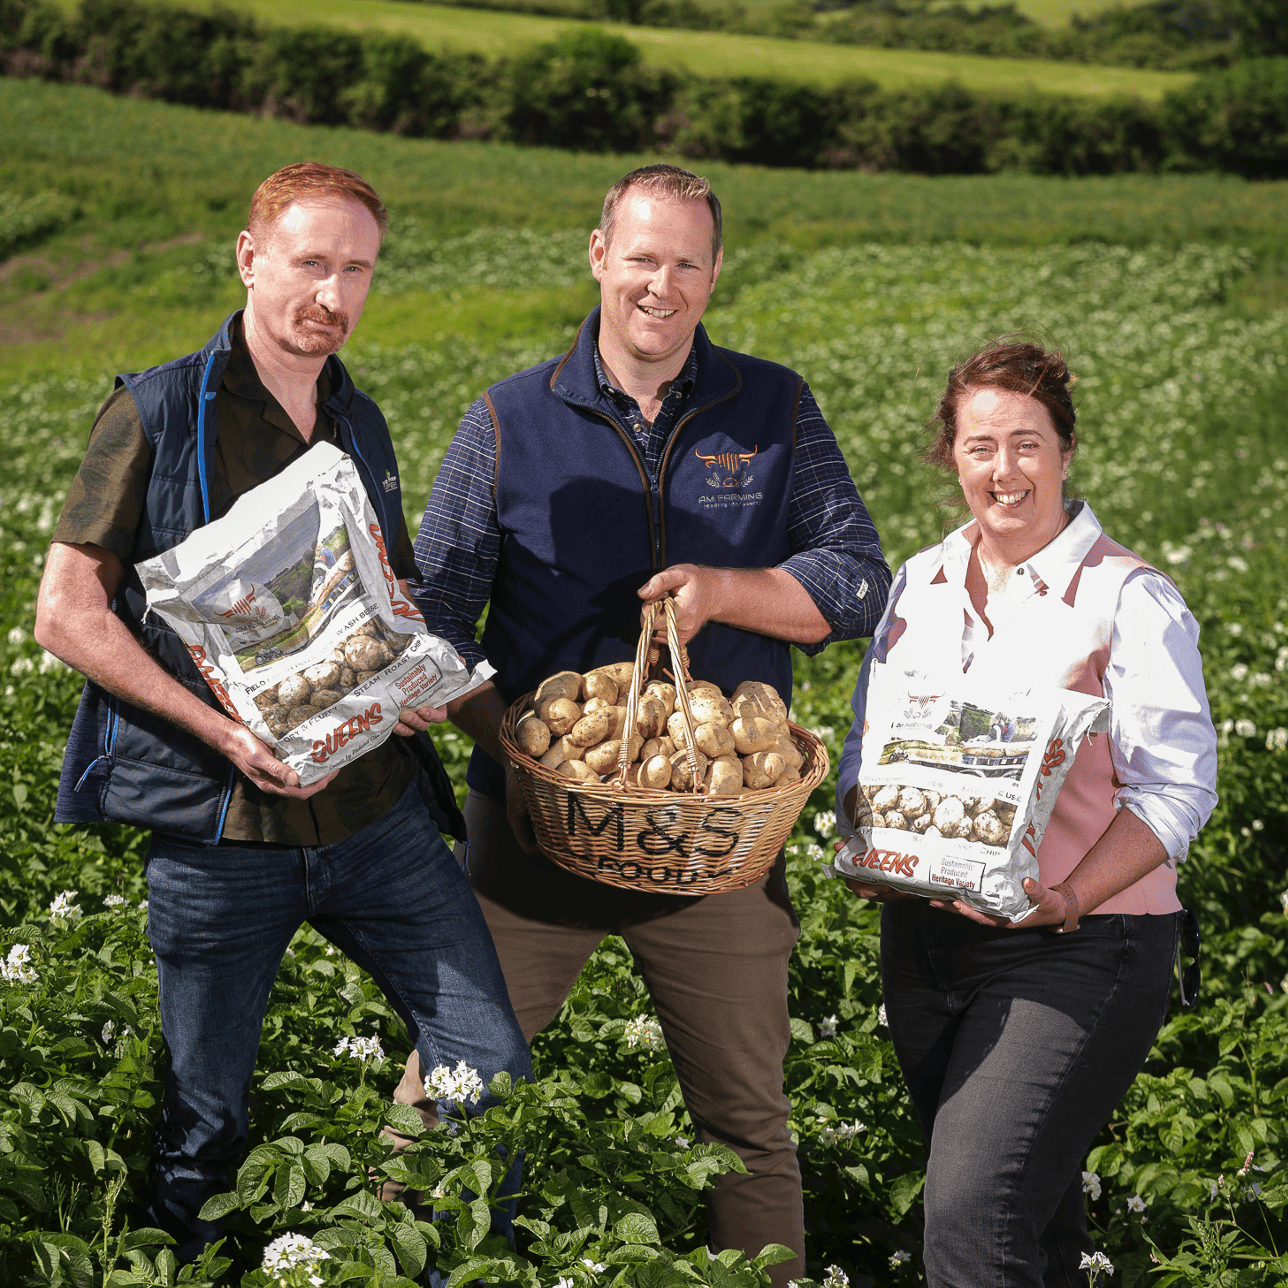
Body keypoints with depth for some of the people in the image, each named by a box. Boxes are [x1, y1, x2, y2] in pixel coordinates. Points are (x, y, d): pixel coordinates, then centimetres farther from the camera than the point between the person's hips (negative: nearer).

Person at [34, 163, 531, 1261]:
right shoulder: (157, 414, -4)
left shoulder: (360, 425, 12)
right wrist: (222, 728, -17)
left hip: (379, 810, 4)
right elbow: (67, 612, -6)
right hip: (217, 828, -4)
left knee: (493, 1072, 2)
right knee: (203, 1125, 7)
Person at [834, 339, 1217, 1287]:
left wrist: (1072, 898, -25)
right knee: (1030, 1209, 17)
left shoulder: (1129, 598, -7)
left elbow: (1178, 788, -11)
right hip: (925, 941, 6)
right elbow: (868, 744, 16)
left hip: (1076, 952, -6)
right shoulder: (920, 584, 10)